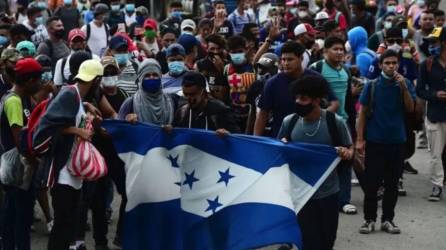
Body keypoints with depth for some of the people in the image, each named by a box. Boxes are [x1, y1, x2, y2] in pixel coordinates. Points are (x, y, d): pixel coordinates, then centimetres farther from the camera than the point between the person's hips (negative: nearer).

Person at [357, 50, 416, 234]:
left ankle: (387, 219, 16)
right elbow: (363, 112, 0)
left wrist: (403, 87, -18)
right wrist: (360, 138, -5)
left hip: (397, 140, 2)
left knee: (392, 183, 7)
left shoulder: (406, 84, 2)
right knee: (371, 182, 1)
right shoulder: (372, 85, -3)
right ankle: (369, 219, 9)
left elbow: (410, 109, -6)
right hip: (375, 140, -2)